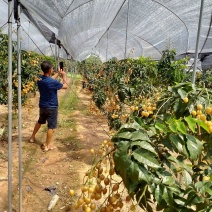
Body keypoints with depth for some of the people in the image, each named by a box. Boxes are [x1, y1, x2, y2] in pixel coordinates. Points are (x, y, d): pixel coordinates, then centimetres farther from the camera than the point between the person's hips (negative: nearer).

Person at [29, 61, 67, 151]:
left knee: (40, 121, 28)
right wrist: (64, 76, 4)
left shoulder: (39, 79, -5)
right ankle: (47, 145, 14)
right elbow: (65, 86, -10)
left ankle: (32, 137, 43)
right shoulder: (53, 82, -26)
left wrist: (58, 73, 17)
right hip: (51, 107, -7)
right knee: (51, 126, 6)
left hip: (42, 106, 7)